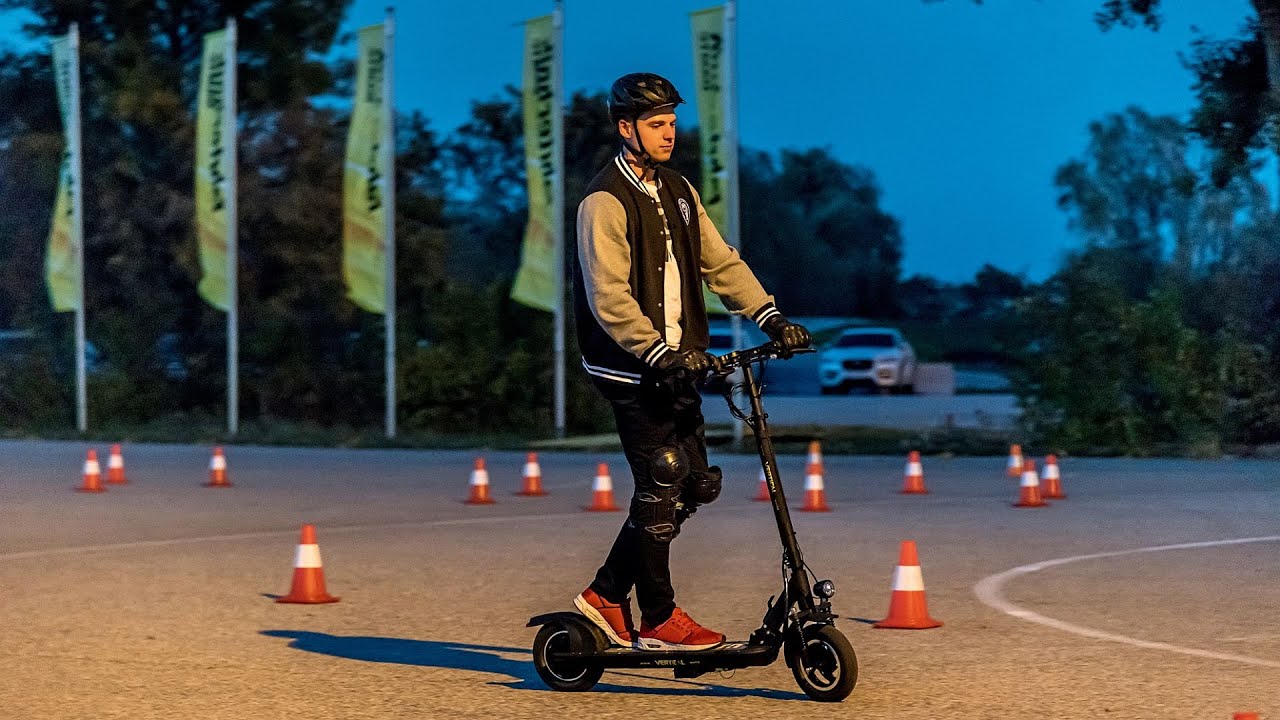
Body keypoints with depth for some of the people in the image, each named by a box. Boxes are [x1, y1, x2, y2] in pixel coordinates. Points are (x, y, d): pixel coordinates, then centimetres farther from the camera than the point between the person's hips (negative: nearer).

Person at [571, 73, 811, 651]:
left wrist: (771, 317, -1)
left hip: (674, 363, 8)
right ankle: (659, 621, 6)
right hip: (631, 370, -8)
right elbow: (610, 299, -21)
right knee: (661, 486, -6)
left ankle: (607, 595, 18)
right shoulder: (605, 202, -13)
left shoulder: (677, 192, 13)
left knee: (694, 484, 7)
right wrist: (660, 355, -28)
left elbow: (720, 261, 11)